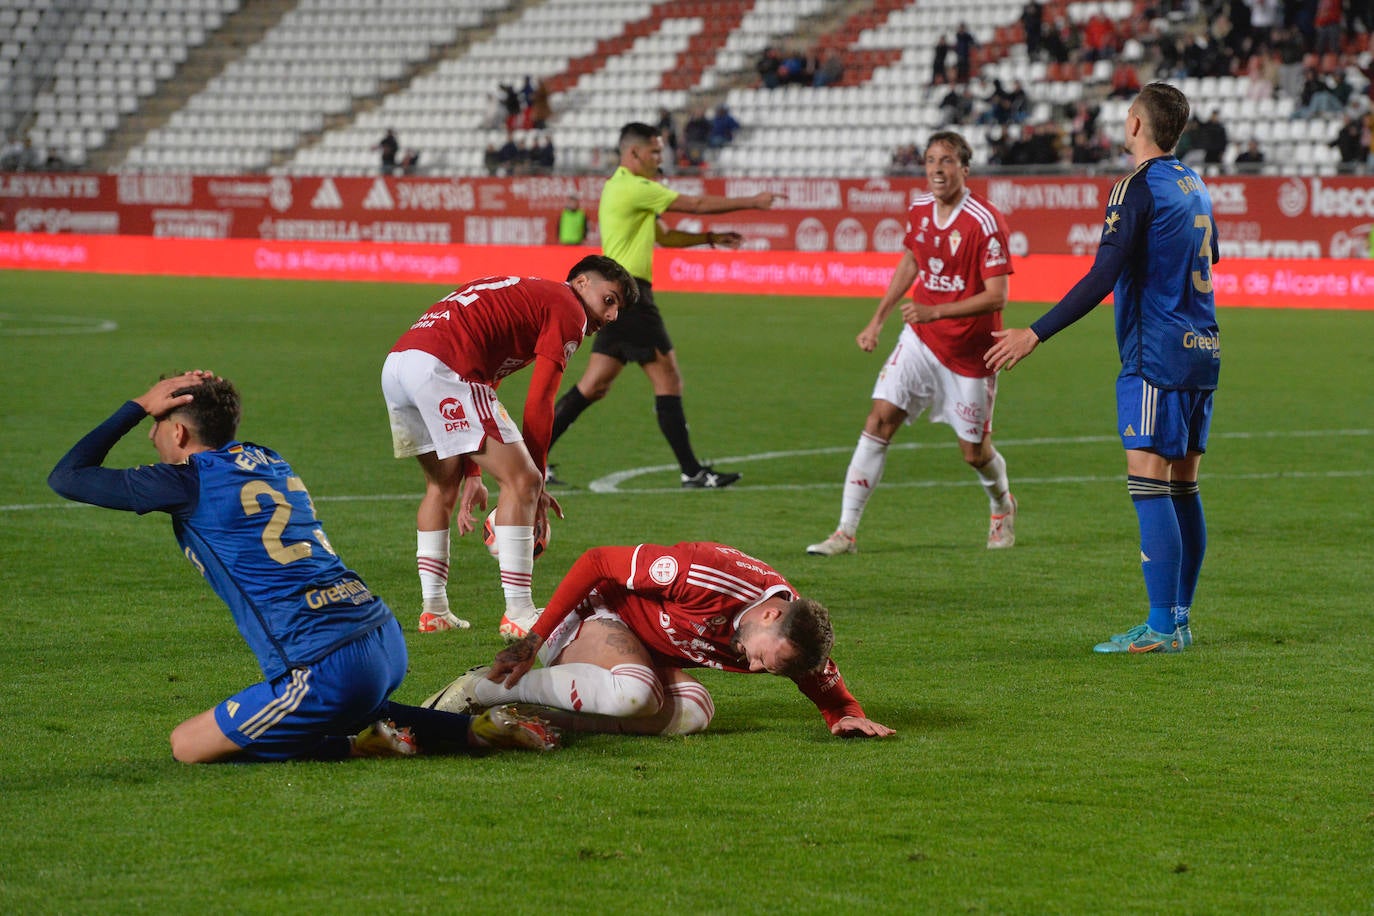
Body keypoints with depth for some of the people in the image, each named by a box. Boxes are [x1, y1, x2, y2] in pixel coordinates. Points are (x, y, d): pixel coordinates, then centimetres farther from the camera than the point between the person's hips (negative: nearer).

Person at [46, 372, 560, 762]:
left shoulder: (188, 481, -2)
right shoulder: (266, 460, 19)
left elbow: (66, 478, 8)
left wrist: (138, 406, 13)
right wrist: (206, 397, 29)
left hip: (329, 670, -8)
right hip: (386, 643, 8)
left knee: (189, 746, 4)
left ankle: (362, 745, -5)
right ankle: (478, 729, 17)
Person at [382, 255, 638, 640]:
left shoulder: (518, 294, 34)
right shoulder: (568, 309, 7)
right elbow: (537, 406, 1)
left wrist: (472, 473, 29)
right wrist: (538, 481, 9)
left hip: (396, 362, 10)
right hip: (440, 367, -10)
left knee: (443, 485, 26)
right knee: (521, 480, -4)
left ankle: (433, 610, 26)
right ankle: (518, 614, -5)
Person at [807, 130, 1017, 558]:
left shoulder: (985, 222, -20)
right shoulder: (919, 210, 0)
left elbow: (996, 296, -23)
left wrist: (934, 312, -31)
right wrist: (877, 321, 17)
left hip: (970, 352, -5)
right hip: (920, 340, 5)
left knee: (974, 452, 5)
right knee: (880, 419, -9)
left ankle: (1002, 507, 41)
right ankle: (845, 532, -8)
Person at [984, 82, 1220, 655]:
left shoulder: (1138, 187, -11)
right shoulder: (1194, 186, 13)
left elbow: (1103, 278, -20)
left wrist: (1034, 335, -22)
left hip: (1156, 354, -9)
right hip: (1202, 349, 9)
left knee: (1148, 485, -9)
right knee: (1183, 489, 10)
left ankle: (1161, 627, -13)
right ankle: (1180, 618, 13)